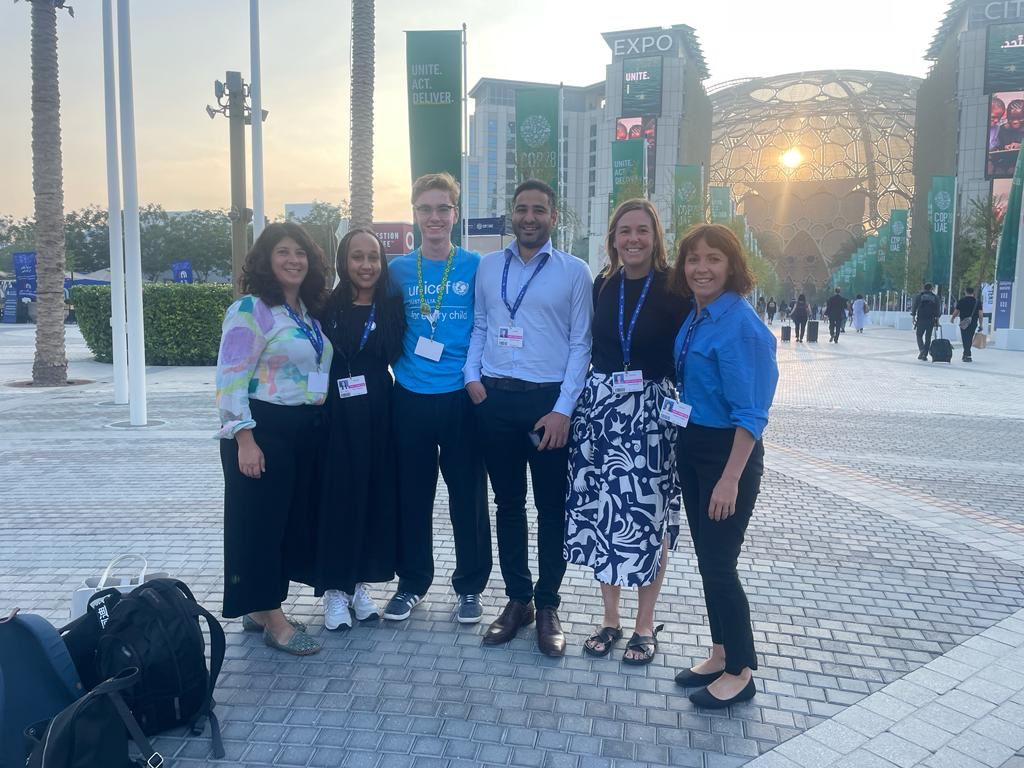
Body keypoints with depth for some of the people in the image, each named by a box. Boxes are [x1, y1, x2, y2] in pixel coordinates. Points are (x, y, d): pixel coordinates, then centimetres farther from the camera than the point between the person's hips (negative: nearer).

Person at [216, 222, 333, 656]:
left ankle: (260, 608, 28)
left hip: (307, 431, 8)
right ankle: (273, 620, 11)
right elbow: (231, 380, -15)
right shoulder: (250, 310, -10)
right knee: (261, 519, 1)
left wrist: (321, 423, 14)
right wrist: (244, 439, -21)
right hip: (264, 430, -8)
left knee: (295, 517, 13)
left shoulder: (309, 310, 13)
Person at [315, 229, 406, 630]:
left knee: (376, 495, 7)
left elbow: (396, 356, 5)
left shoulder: (393, 307, 5)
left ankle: (360, 583, 23)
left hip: (378, 414, 3)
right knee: (337, 496, 2)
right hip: (336, 414, -3)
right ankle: (334, 588, 15)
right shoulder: (327, 307, -2)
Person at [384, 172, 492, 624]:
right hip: (410, 399, 2)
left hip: (462, 398, -2)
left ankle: (470, 586, 25)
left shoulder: (476, 267, -1)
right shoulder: (398, 270, 4)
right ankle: (412, 583, 28)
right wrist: (401, 365, 3)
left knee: (468, 496, 7)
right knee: (412, 496, 11)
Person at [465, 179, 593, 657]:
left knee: (552, 507, 6)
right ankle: (517, 599, 26)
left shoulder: (574, 272, -1)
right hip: (494, 399, 3)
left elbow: (580, 344, -4)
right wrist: (472, 376, -1)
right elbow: (479, 326, 14)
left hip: (548, 401, -3)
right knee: (508, 504, 12)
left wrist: (563, 409, -11)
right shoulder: (488, 266, 9)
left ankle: (547, 606, 21)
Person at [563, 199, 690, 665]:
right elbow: (589, 346, 11)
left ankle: (645, 624, 22)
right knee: (600, 514, 8)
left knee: (648, 518, 4)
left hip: (650, 412, -3)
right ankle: (610, 618, 25)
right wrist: (579, 403, 8)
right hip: (599, 405, 4)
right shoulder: (601, 286, 7)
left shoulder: (673, 288, -4)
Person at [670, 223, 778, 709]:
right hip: (691, 447, 8)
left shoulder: (740, 324, -19)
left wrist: (730, 479, -22)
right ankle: (721, 654, 32)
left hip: (727, 453, -8)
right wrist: (682, 444, 11)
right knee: (706, 558, 16)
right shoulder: (694, 318, 5)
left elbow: (750, 413, -20)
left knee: (718, 564, 1)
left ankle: (740, 672, 20)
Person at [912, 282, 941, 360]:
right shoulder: (935, 297, 7)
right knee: (928, 337, 7)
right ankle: (925, 354, 6)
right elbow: (937, 310, 7)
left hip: (920, 319, -1)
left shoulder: (918, 296, 3)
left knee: (919, 335, 8)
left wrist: (913, 317, 6)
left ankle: (921, 350, -14)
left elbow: (914, 307, 0)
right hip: (931, 320, 1)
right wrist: (937, 320, 10)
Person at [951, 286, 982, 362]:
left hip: (963, 323, -2)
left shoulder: (961, 300, -2)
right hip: (974, 323, 2)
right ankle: (966, 354, 24)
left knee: (965, 339, 0)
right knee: (970, 338, 14)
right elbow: (980, 314, -1)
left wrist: (952, 318, 20)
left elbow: (956, 311, 2)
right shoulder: (978, 301, 2)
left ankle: (967, 355, -6)